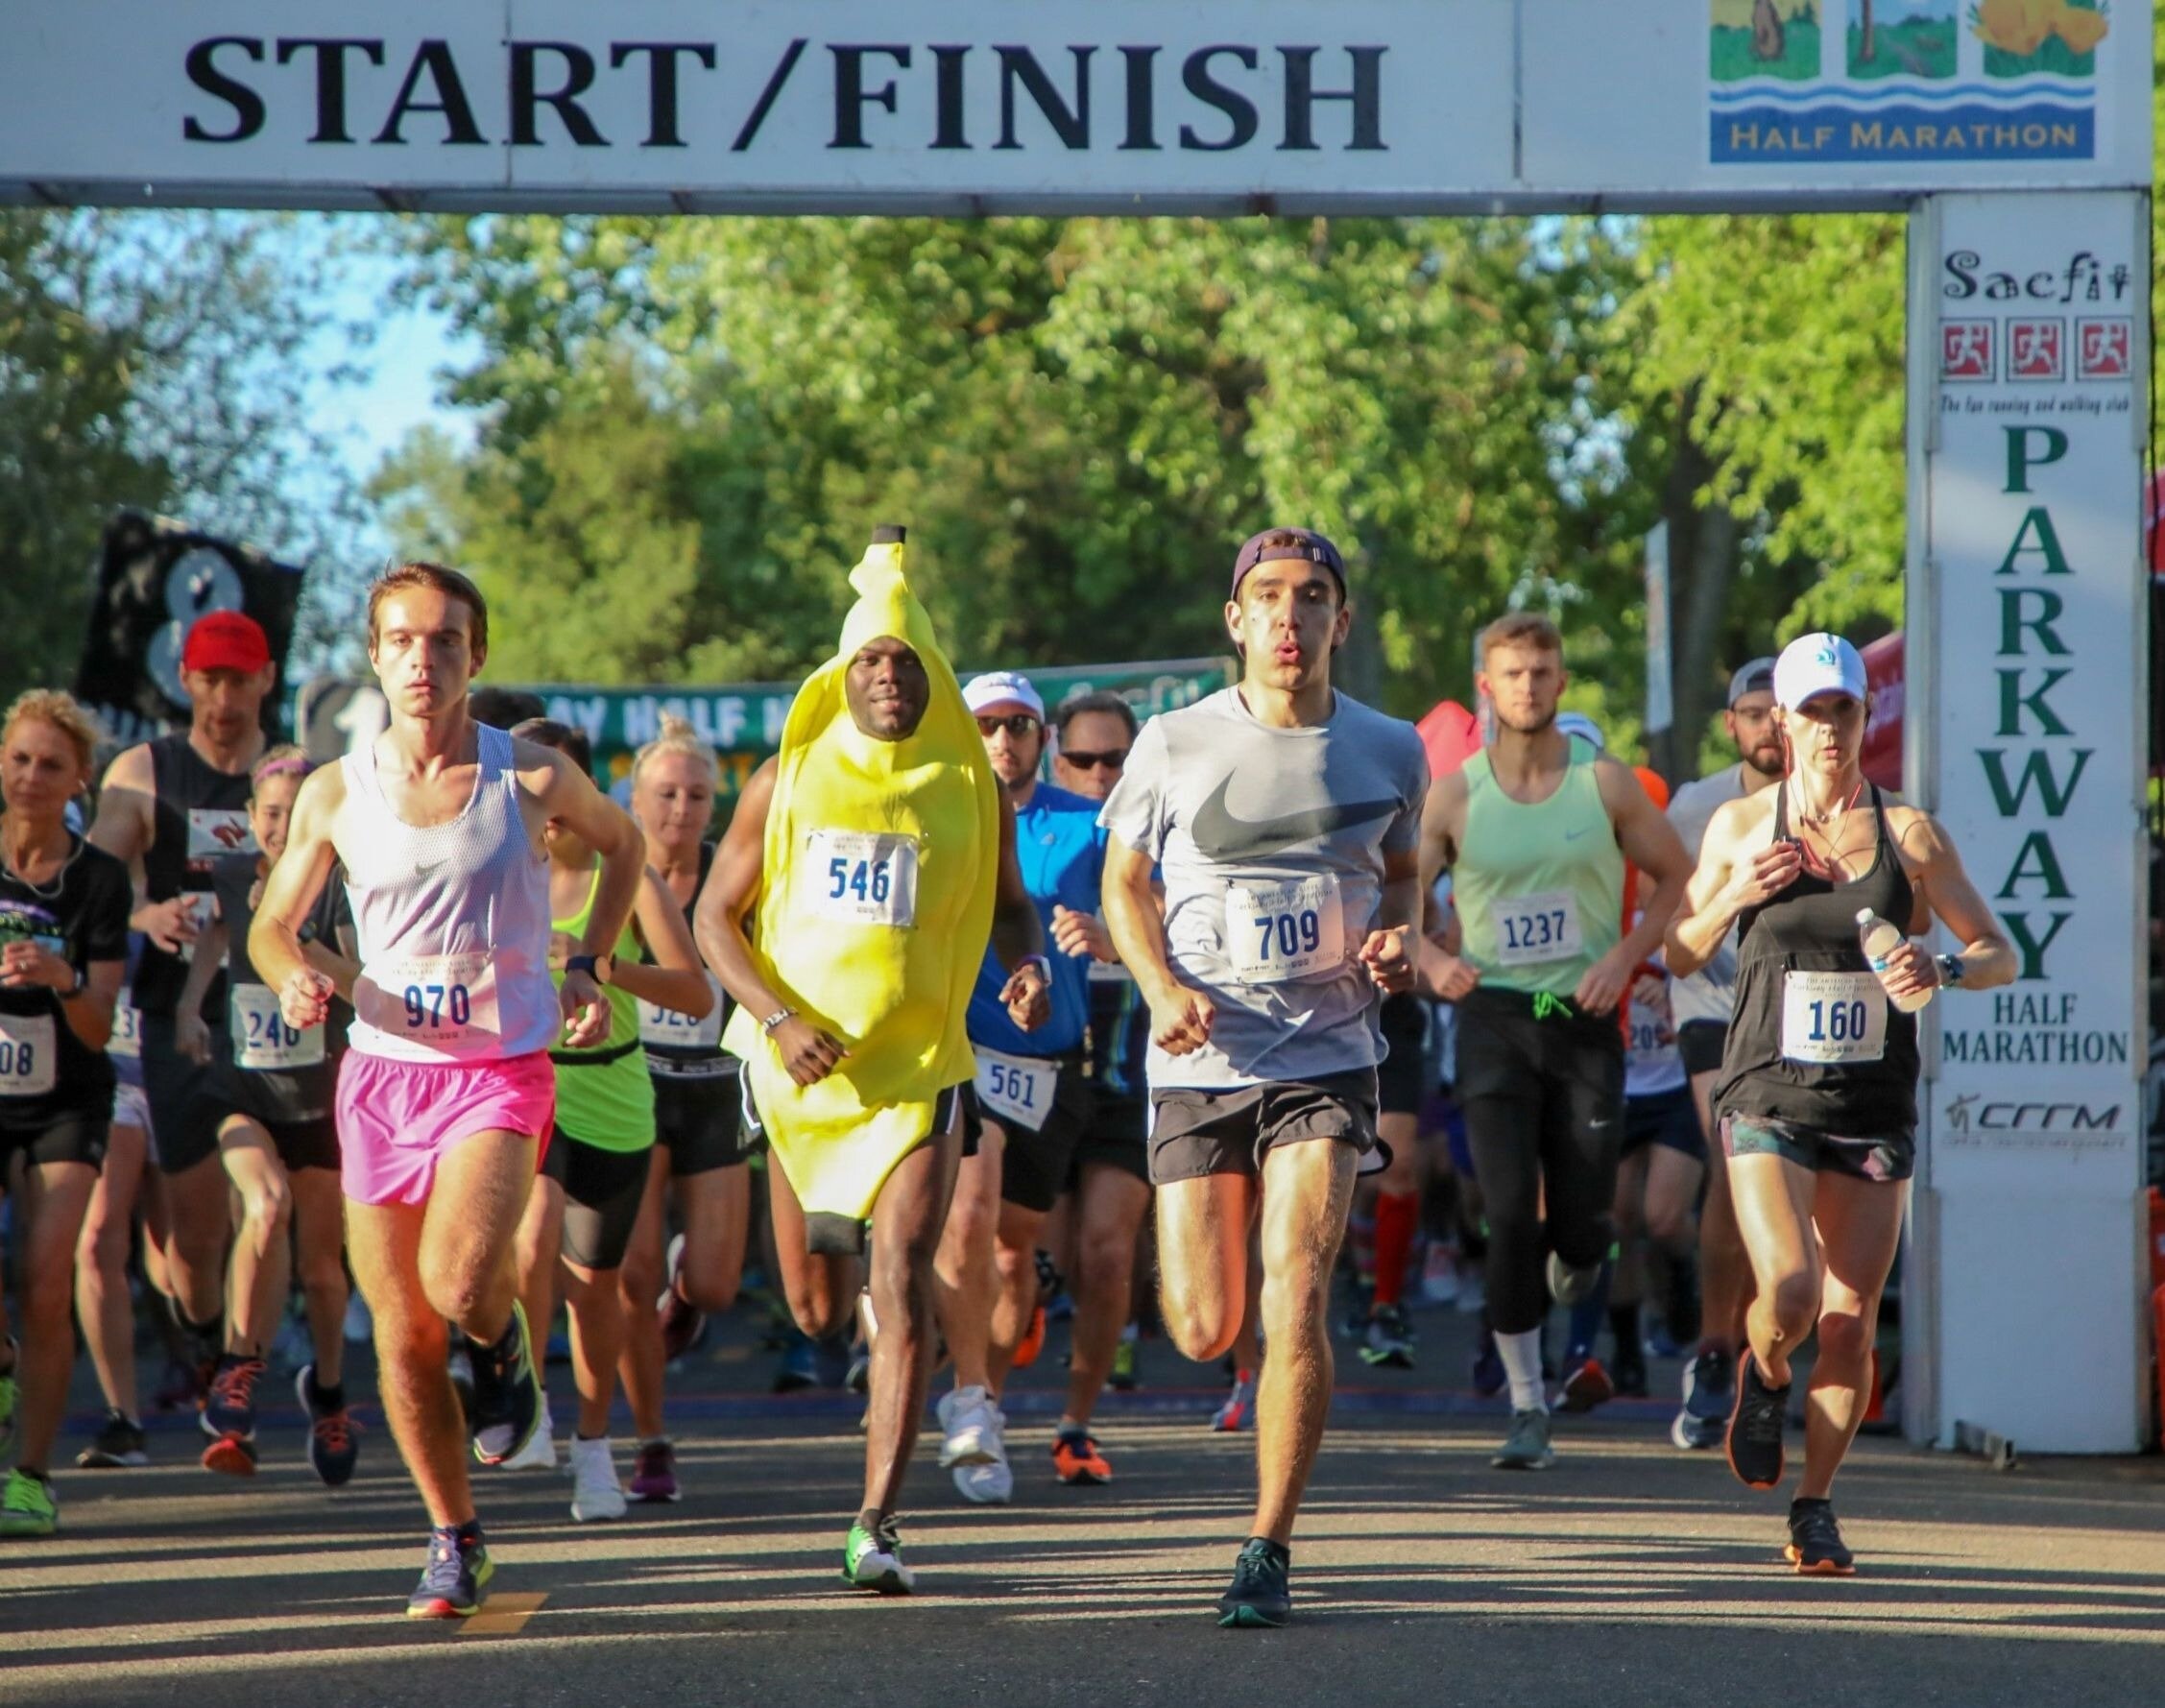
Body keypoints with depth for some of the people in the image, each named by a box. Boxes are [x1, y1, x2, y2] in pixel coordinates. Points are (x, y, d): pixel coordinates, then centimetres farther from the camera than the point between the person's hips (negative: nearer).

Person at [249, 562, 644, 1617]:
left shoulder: (531, 777, -3)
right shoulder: (335, 793, 1)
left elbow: (622, 844, 17)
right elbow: (271, 924, 11)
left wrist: (589, 966, 6)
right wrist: (292, 978, -12)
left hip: (501, 1068, -2)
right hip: (382, 1071, 3)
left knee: (456, 1282, -26)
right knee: (402, 1336, 4)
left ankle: (504, 1345, 11)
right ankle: (453, 1542, 21)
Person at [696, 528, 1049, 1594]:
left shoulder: (971, 788, 2)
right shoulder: (787, 779, 1)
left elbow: (1008, 905, 18)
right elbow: (716, 916, 2)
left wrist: (1029, 966, -5)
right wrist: (777, 1019, -13)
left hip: (919, 1067, -1)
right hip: (800, 1066, 1)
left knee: (902, 1287, -15)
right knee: (816, 1315, 10)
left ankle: (877, 1525, -13)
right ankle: (828, 1232, 50)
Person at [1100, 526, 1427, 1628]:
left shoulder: (1390, 752, 4)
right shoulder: (1175, 745, 0)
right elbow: (1125, 879, 11)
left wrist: (1399, 939, -1)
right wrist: (1161, 987, -7)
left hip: (1328, 1058, -1)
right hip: (1200, 1065, 1)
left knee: (1295, 1298, -17)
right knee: (1203, 1332, 1)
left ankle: (1267, 1551, -9)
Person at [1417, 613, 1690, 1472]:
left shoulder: (1604, 782, 1)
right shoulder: (1455, 796, 1)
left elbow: (1676, 878, 8)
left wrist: (1625, 958, -6)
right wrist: (1431, 961, -17)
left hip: (1584, 1018, 0)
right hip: (1495, 1018, 0)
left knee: (1579, 1224, 0)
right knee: (1510, 1215, -10)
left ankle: (1575, 1264, 40)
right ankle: (1527, 1405, -1)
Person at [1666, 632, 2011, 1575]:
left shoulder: (1910, 832, 3)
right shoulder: (1740, 826, 4)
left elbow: (2000, 955, 6)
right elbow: (1682, 954, 13)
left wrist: (1944, 969, -16)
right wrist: (1735, 896, -7)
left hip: (1874, 1108, 1)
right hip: (1769, 1097, -1)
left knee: (1851, 1318, -1)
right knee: (1788, 1291, -19)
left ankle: (1815, 1508, 14)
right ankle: (1764, 1379, 17)